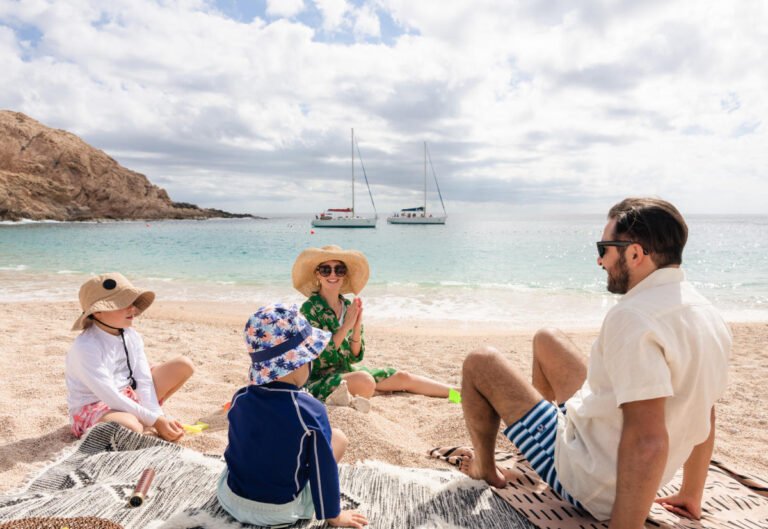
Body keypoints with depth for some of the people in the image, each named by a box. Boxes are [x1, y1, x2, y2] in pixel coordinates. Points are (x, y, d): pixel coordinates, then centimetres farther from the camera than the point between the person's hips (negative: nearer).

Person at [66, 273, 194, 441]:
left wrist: (159, 416, -19)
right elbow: (110, 396, -26)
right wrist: (155, 420, -25)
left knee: (184, 365, -3)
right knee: (130, 426, -43)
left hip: (128, 398, 8)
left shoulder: (131, 337, -2)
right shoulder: (86, 347, -23)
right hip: (93, 409, -8)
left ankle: (137, 417, 1)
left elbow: (144, 381, -6)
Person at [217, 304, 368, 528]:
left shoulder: (239, 400, -11)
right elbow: (323, 469, -17)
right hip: (281, 511, -4)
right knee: (338, 437, 2)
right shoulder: (310, 410, -26)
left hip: (231, 498, 4)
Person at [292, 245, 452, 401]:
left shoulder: (348, 306, 4)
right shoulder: (310, 308, -13)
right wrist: (346, 325, -23)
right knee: (364, 380, -36)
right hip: (320, 379, -6)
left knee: (402, 377, 4)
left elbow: (355, 357, 3)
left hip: (348, 371, 7)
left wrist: (357, 328, -14)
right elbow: (318, 355, -20)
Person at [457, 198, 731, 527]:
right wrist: (691, 496, 19)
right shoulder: (705, 313, -1)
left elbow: (647, 441, -36)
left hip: (587, 484, -8)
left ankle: (485, 469, 25)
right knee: (546, 340, 19)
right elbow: (702, 417, 8)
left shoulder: (633, 317, -30)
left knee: (479, 363, 2)